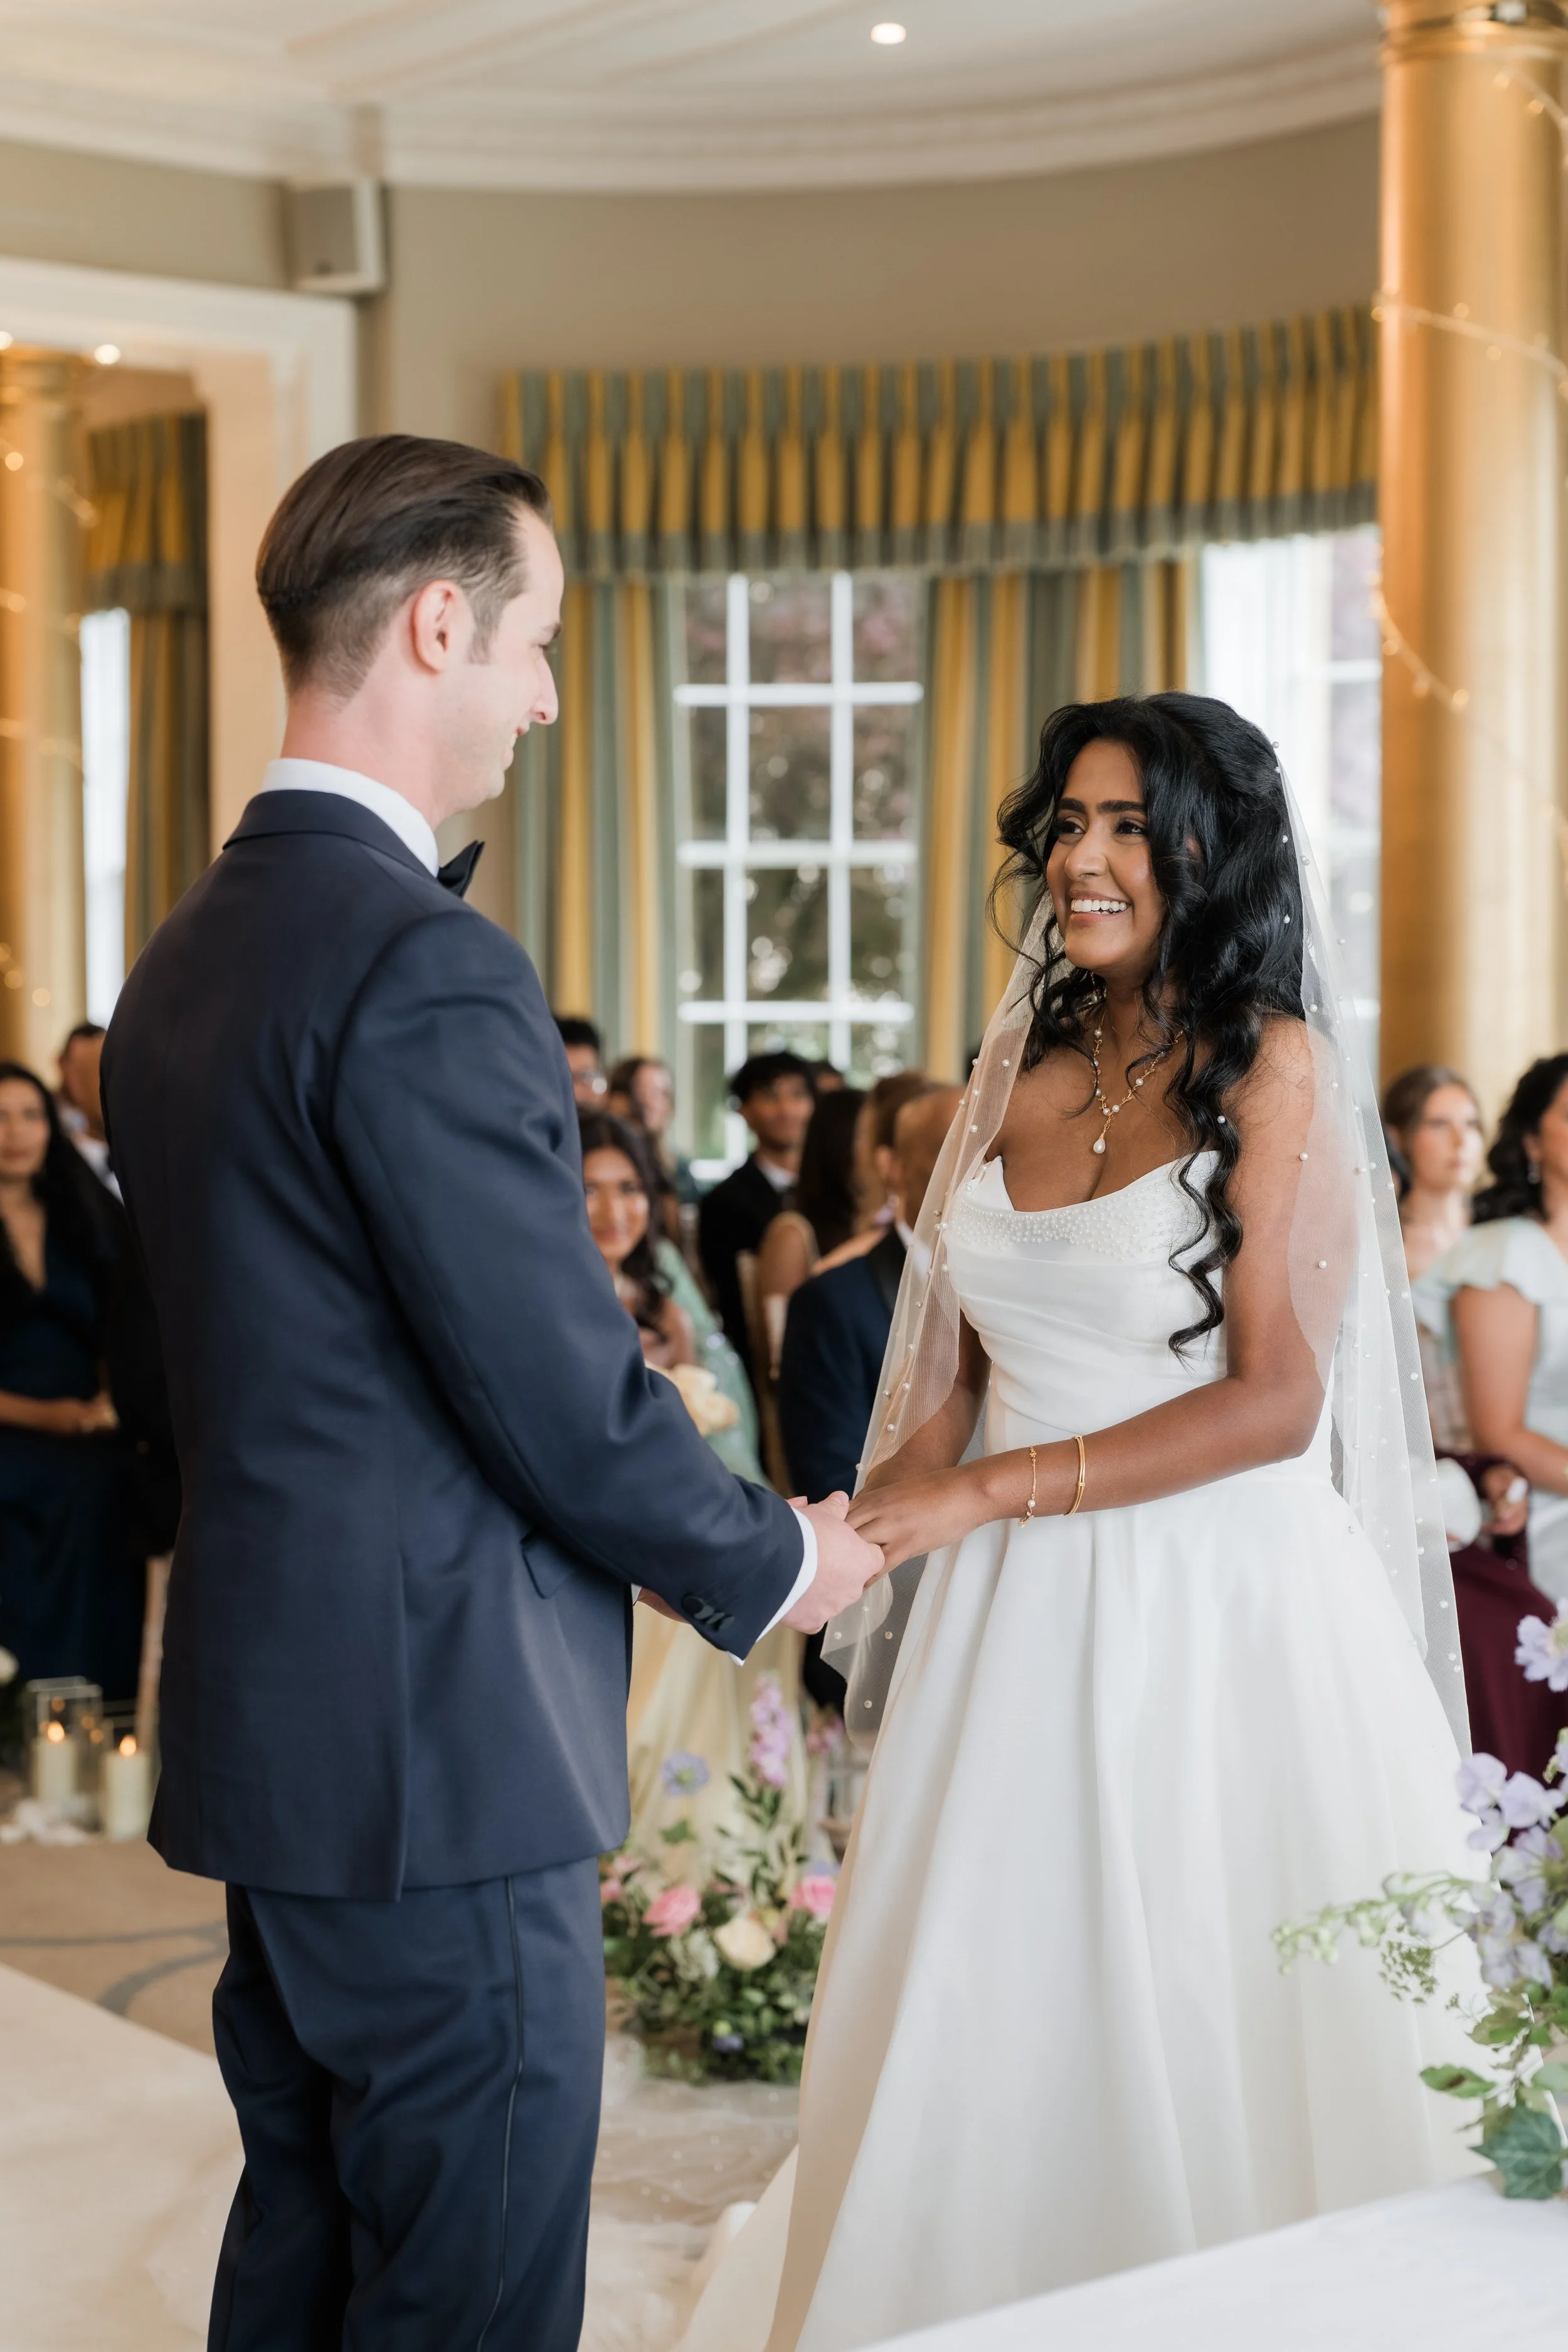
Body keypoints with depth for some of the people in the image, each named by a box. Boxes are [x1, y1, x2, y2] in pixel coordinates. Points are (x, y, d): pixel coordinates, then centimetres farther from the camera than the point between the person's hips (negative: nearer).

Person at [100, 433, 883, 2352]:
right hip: (442, 1757, -10)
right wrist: (771, 1563, 0)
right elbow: (571, 1403, -19)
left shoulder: (185, 952, 10)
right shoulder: (428, 969, -20)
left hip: (267, 1728, 10)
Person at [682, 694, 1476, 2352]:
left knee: (1197, 2028, 5)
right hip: (1018, 1617, 5)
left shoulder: (1271, 1064, -6)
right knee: (991, 2021, 11)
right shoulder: (1024, 1073, 9)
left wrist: (988, 1493, -16)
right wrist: (865, 1531, -3)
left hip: (1217, 1607, -5)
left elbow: (1277, 1399, -13)